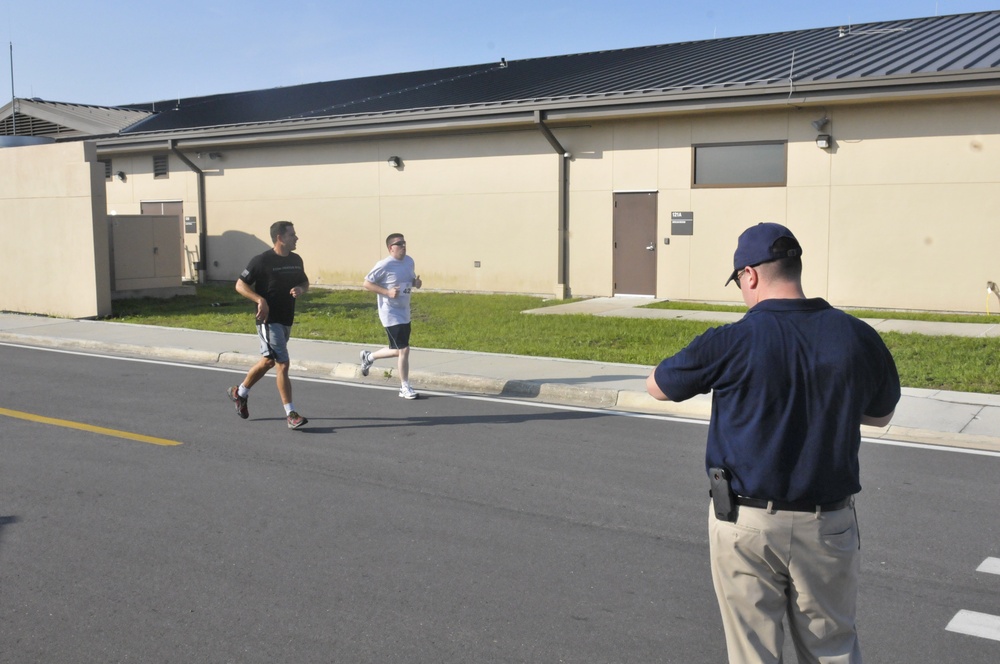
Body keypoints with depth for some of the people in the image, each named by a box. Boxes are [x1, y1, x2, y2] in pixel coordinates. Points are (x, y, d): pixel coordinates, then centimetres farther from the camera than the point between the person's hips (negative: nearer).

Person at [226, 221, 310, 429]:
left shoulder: (296, 260, 7)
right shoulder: (261, 261, -13)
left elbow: (305, 282, 21)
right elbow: (240, 285, -9)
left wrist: (300, 290, -2)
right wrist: (260, 300, -22)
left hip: (287, 320, 8)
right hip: (268, 319, -8)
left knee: (268, 361, 20)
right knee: (282, 363, -12)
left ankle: (240, 392, 41)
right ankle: (291, 414, -8)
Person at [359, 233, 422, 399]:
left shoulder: (409, 261, 6)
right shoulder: (384, 265, -16)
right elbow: (366, 284, -13)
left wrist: (416, 282, -2)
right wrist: (387, 292, -23)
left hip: (404, 314, 8)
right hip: (391, 315, -8)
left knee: (397, 350, 17)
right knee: (404, 349, -9)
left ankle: (368, 357, 43)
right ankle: (405, 388, 4)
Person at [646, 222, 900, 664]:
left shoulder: (732, 342, -15)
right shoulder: (858, 337, -5)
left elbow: (657, 387, 1)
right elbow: (881, 415, 12)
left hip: (747, 524, -3)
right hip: (829, 525, 3)